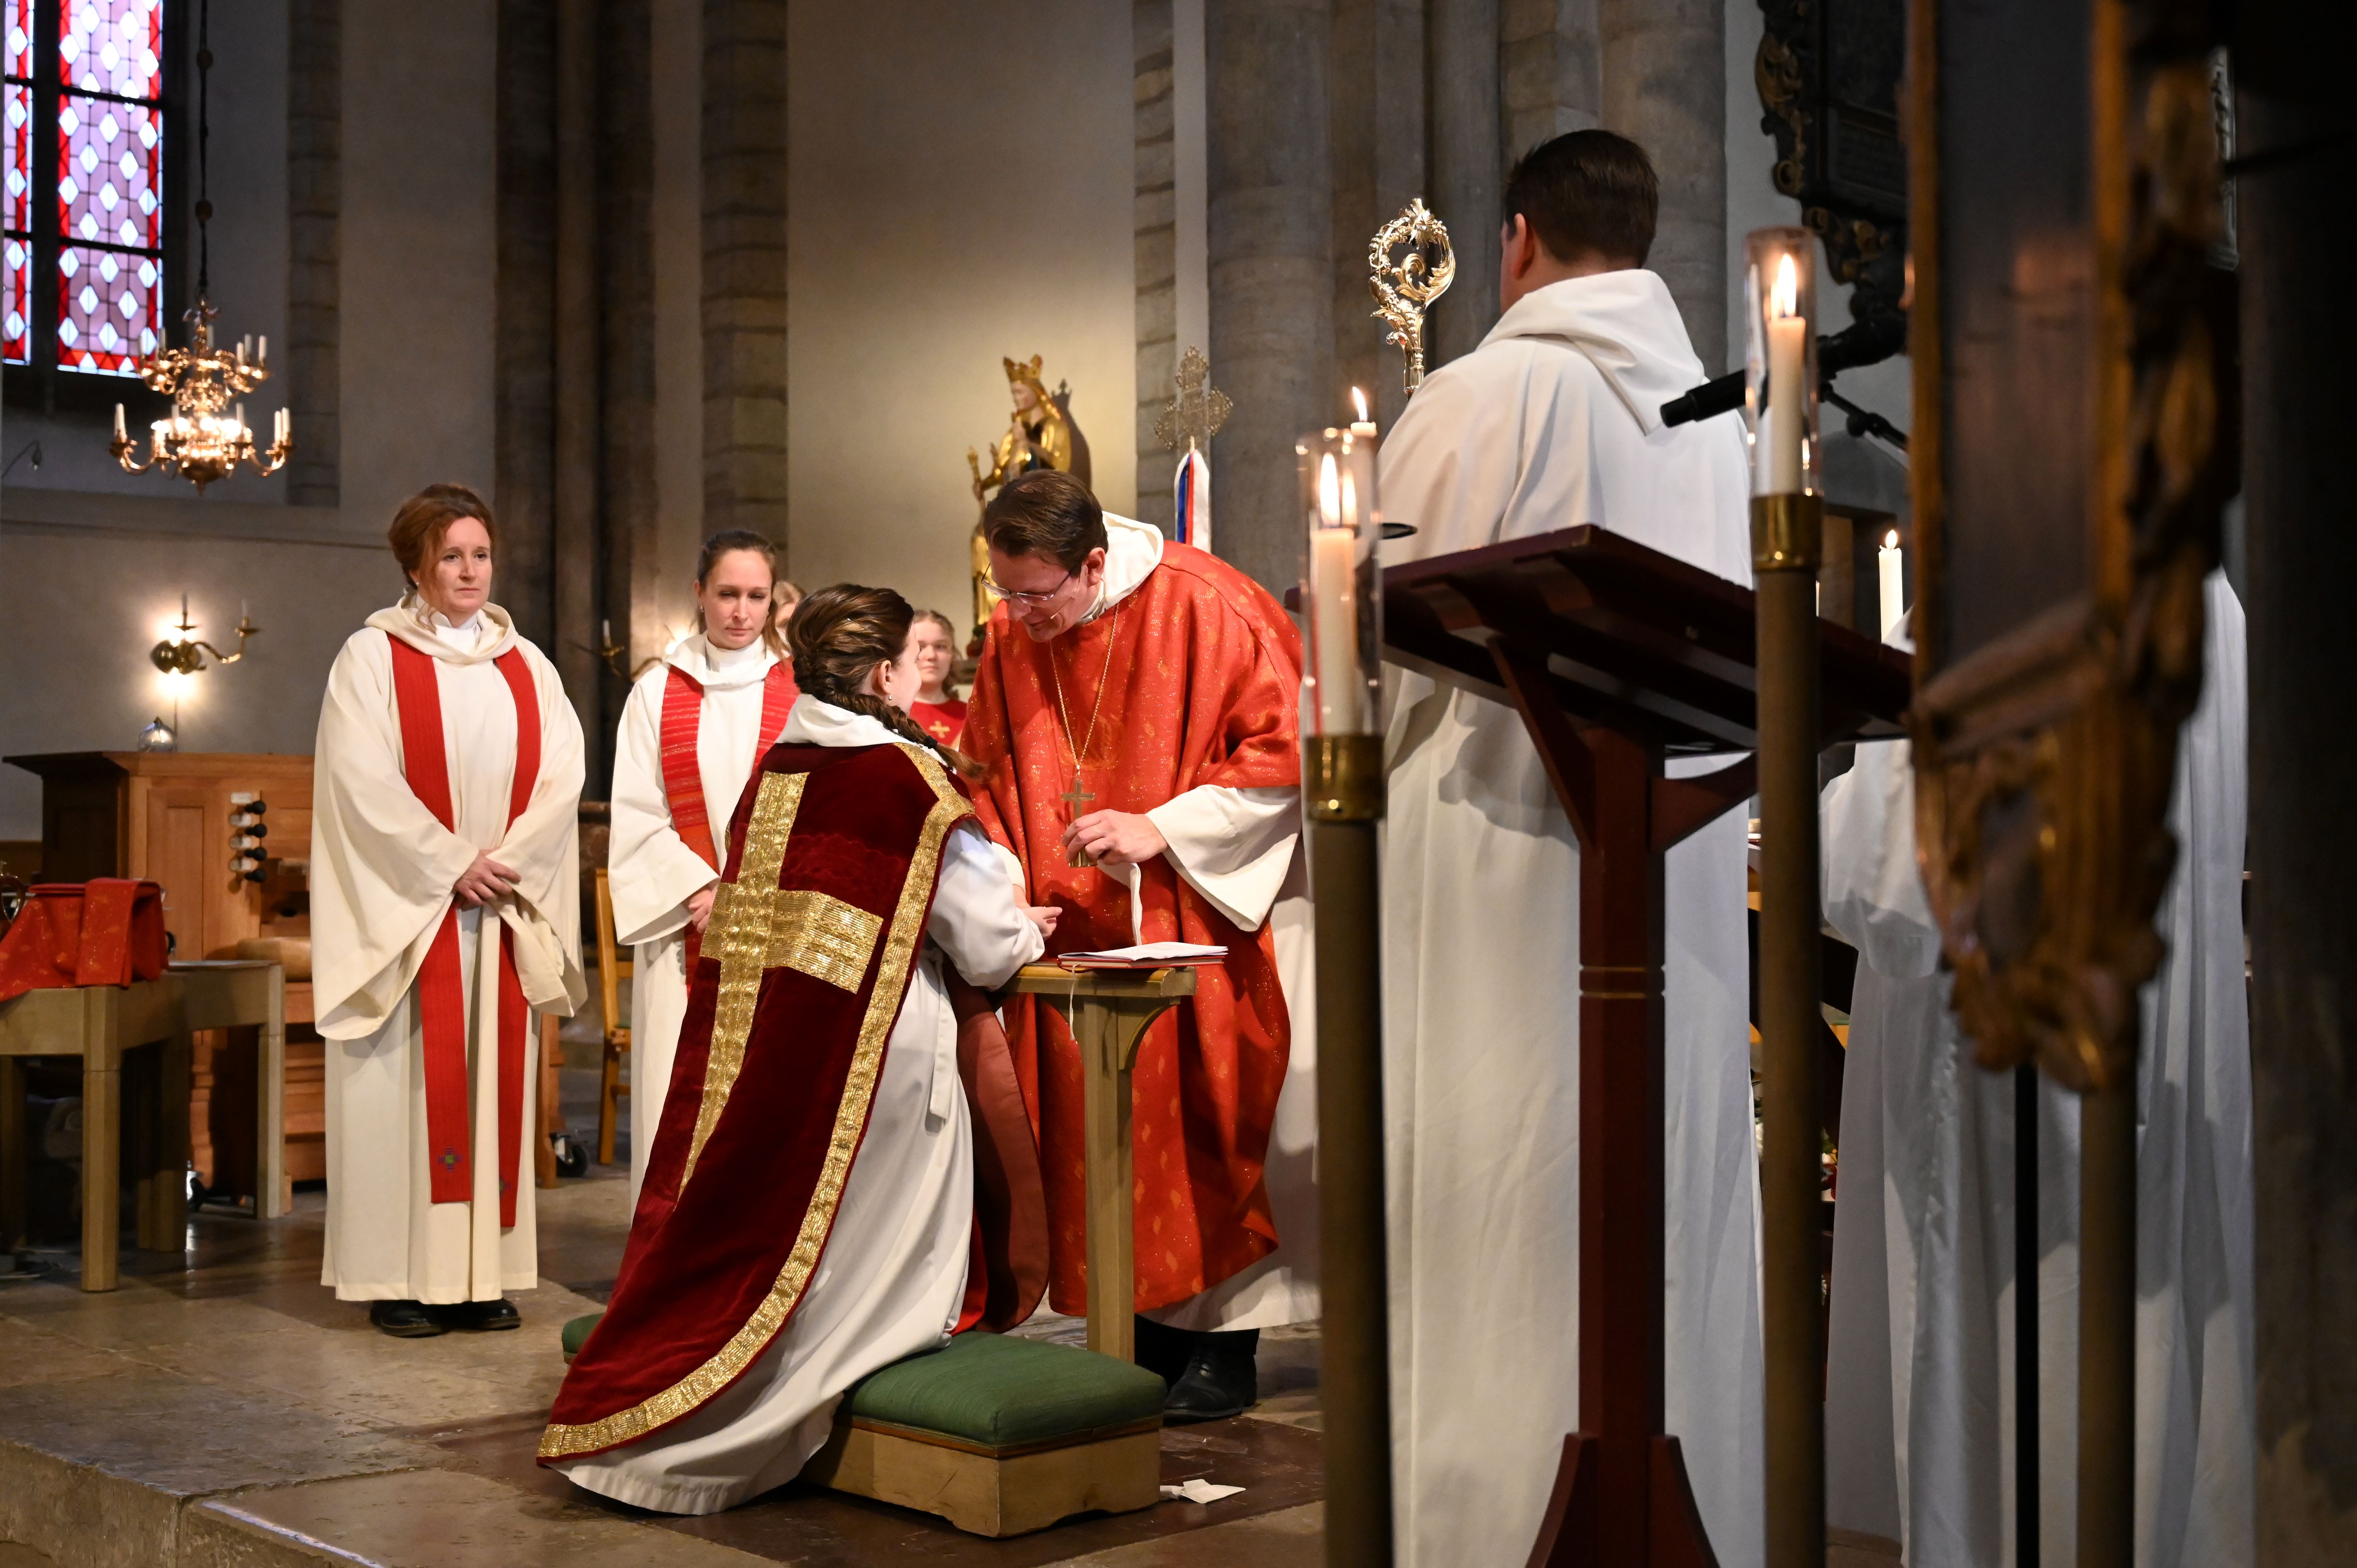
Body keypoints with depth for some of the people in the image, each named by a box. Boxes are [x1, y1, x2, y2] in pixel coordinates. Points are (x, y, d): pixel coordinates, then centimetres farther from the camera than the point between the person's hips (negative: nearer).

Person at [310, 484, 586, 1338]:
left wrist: (507, 863, -12)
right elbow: (363, 782, -10)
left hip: (504, 910, 4)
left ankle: (481, 1271, 7)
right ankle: (398, 1276, 1)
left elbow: (562, 773, 2)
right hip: (405, 906, -4)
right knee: (405, 1077, -3)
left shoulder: (526, 666, 12)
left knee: (494, 1075, 3)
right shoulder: (372, 657, 1)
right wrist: (452, 866, -15)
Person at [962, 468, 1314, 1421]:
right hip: (1082, 933, 5)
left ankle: (1225, 1347, 7)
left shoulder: (1205, 609, -16)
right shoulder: (1011, 639, 0)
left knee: (1207, 1119, -2)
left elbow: (1286, 753, -15)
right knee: (1109, 1129, 5)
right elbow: (992, 784, 9)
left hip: (1209, 917, -5)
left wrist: (1161, 829, -22)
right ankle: (1151, 1333, 16)